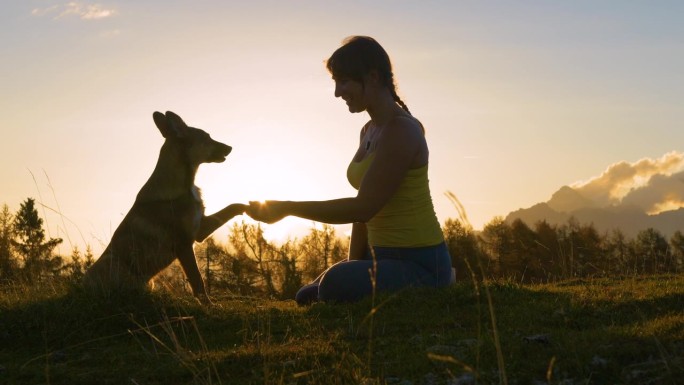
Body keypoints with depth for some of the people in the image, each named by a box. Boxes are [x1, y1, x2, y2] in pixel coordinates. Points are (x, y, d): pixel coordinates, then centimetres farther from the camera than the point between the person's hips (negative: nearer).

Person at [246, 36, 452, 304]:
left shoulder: (401, 130, -18)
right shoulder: (369, 132, 13)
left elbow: (364, 207, -21)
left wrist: (288, 208, -16)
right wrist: (354, 268, 7)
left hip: (419, 264, -10)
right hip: (383, 256, 10)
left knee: (336, 285, -35)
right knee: (307, 297, 16)